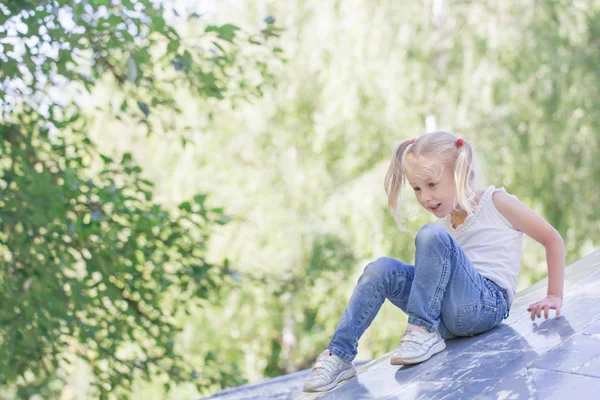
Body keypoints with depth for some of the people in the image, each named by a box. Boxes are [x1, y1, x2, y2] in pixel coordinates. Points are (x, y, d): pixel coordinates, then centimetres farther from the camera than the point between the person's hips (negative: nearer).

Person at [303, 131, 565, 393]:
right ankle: (339, 354, -17)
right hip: (449, 317, 7)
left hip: (487, 304, -7)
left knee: (432, 236, -26)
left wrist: (554, 297, 1)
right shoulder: (444, 222, 19)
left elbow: (553, 240, 4)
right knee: (381, 270, -13)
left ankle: (425, 331, -26)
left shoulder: (496, 202, 1)